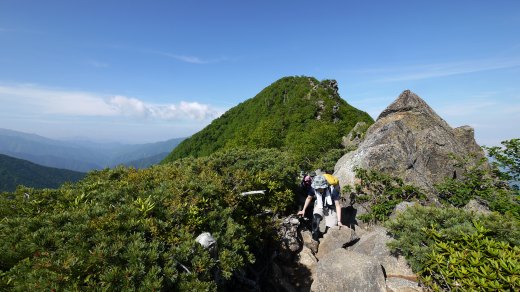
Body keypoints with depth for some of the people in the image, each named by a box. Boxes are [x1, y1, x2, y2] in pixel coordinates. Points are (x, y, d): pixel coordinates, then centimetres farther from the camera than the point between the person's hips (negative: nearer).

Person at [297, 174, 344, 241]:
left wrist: (339, 221, -30)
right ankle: (314, 240, -13)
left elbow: (337, 205, -26)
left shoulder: (332, 191, -31)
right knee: (315, 219, -29)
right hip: (319, 207, 1)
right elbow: (309, 198, -1)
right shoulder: (314, 189, -23)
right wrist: (303, 210, 3)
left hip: (330, 209, -1)